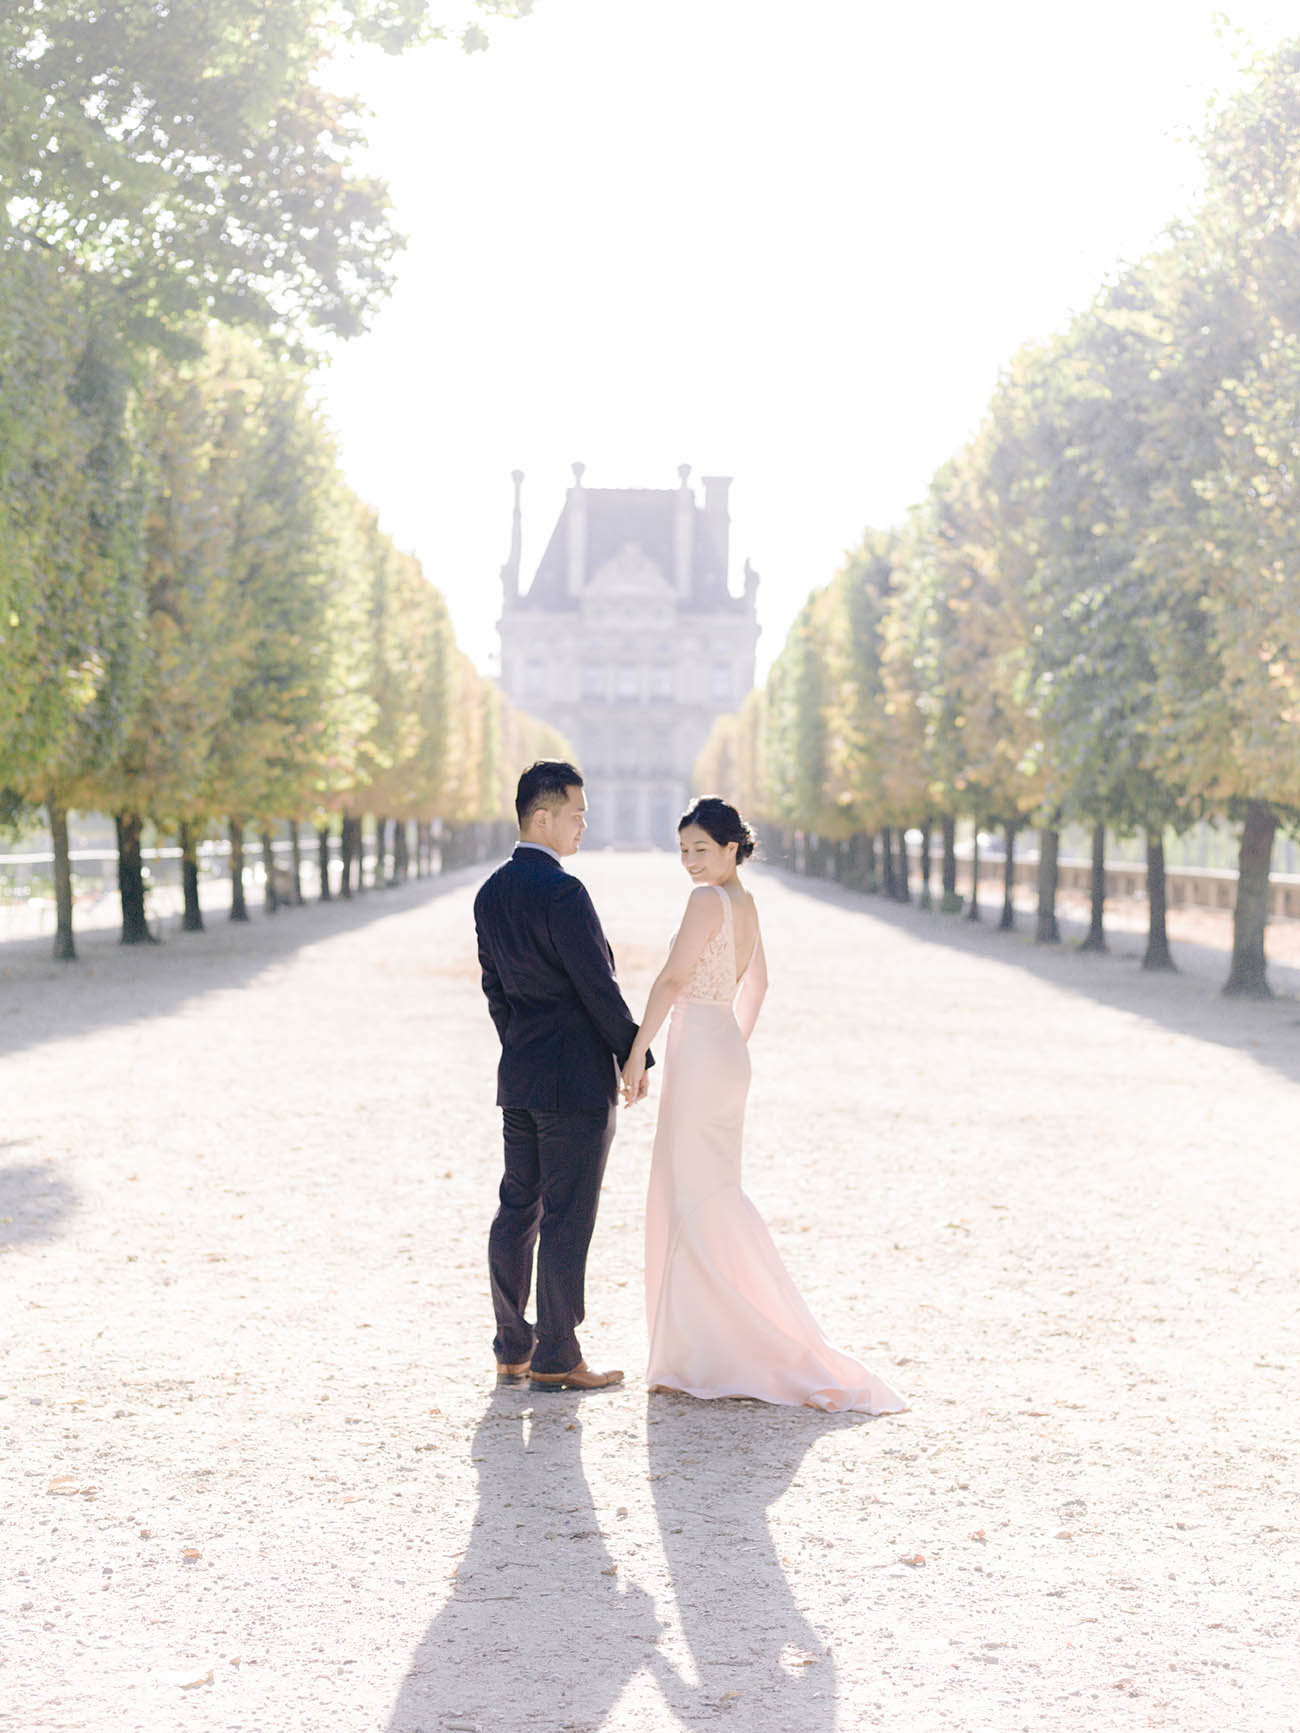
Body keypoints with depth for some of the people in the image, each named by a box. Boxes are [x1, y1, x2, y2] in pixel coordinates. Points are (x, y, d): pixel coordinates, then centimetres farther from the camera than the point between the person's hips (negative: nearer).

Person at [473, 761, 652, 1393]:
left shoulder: (491, 894, 9)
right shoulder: (562, 892, -18)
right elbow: (598, 986, -16)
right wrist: (636, 1057, -5)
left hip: (518, 1077, 9)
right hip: (576, 1080, -9)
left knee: (516, 1210, 12)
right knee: (566, 1220, -3)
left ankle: (513, 1351, 18)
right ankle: (556, 1359, 2)